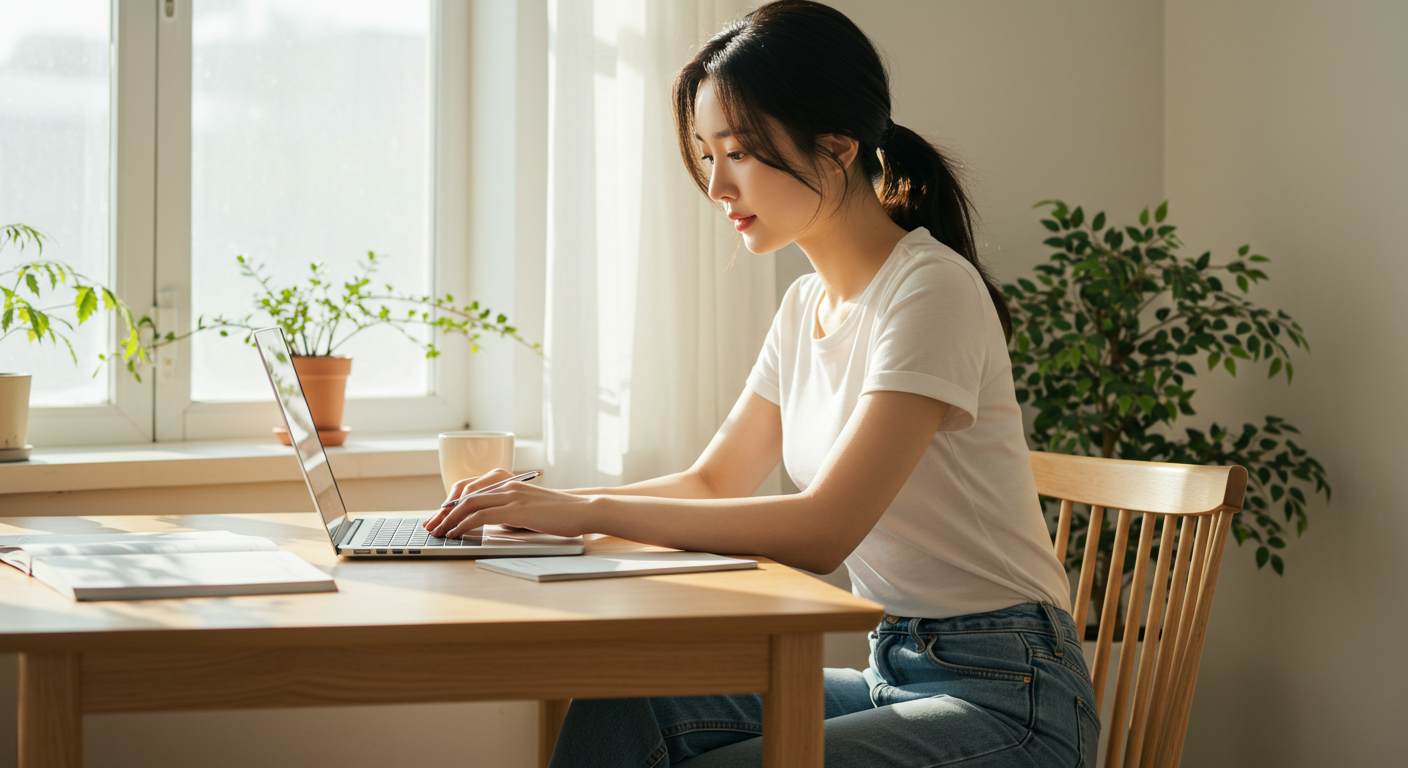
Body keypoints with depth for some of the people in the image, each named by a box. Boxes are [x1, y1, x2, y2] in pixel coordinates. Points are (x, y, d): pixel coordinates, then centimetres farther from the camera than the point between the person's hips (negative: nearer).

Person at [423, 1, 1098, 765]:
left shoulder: (934, 292, -17)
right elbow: (712, 482, 19)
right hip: (893, 673, 7)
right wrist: (542, 503, 1)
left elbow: (822, 528, -24)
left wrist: (590, 511, -21)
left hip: (1006, 700, -7)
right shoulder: (806, 305, 11)